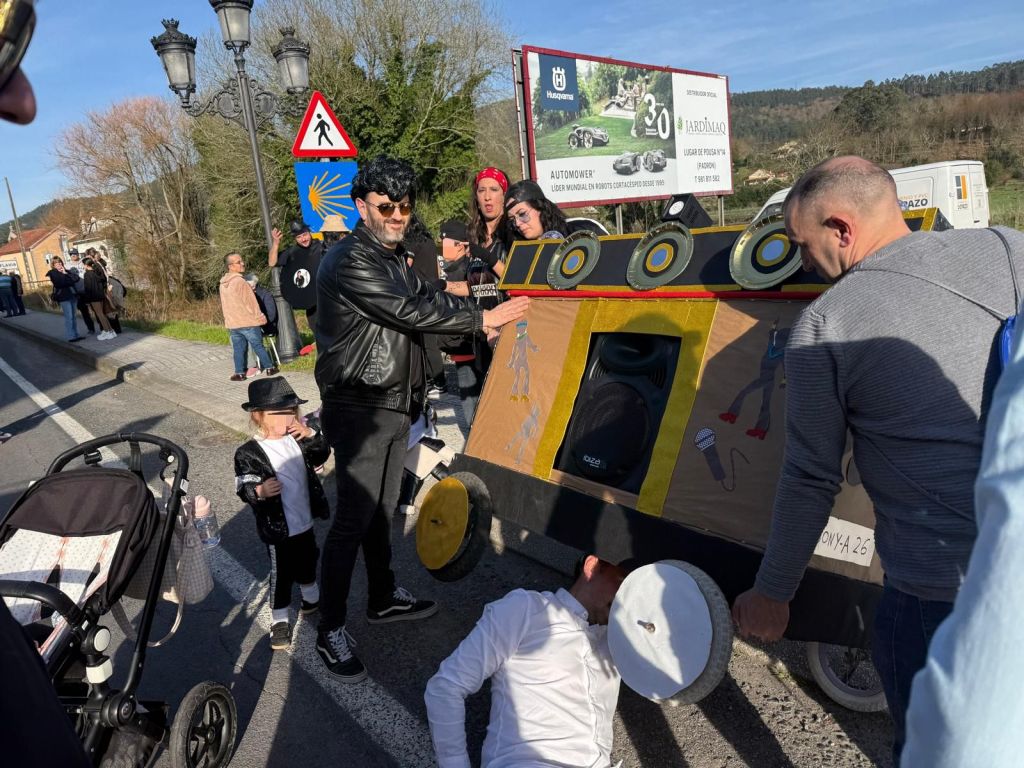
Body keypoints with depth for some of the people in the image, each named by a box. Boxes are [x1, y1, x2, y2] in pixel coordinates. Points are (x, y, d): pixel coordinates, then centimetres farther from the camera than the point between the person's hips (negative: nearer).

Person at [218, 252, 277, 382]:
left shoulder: (223, 284, 9)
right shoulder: (240, 281, -15)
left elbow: (223, 305, 16)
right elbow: (250, 301, -13)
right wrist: (260, 317, -4)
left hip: (232, 323, 6)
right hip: (248, 321, -6)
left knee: (238, 349, 10)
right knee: (258, 346, 5)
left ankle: (239, 373, 10)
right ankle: (269, 368, 13)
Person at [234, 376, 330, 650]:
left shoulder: (296, 438, -1)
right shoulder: (248, 453, -18)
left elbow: (321, 455, 3)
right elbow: (243, 489, -16)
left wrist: (310, 434, -13)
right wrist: (260, 491, -37)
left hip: (304, 521, 6)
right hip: (277, 528, -6)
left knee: (306, 561, 25)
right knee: (281, 572, 7)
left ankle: (311, 597, 49)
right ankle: (280, 620, 23)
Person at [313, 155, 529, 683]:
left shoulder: (394, 258, 16)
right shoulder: (350, 262, -16)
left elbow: (425, 300, 16)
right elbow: (410, 312, -21)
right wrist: (483, 319, -14)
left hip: (395, 406, 9)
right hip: (358, 408, -9)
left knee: (381, 509, 18)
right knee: (354, 518, -5)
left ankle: (384, 599, 33)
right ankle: (330, 632, 7)